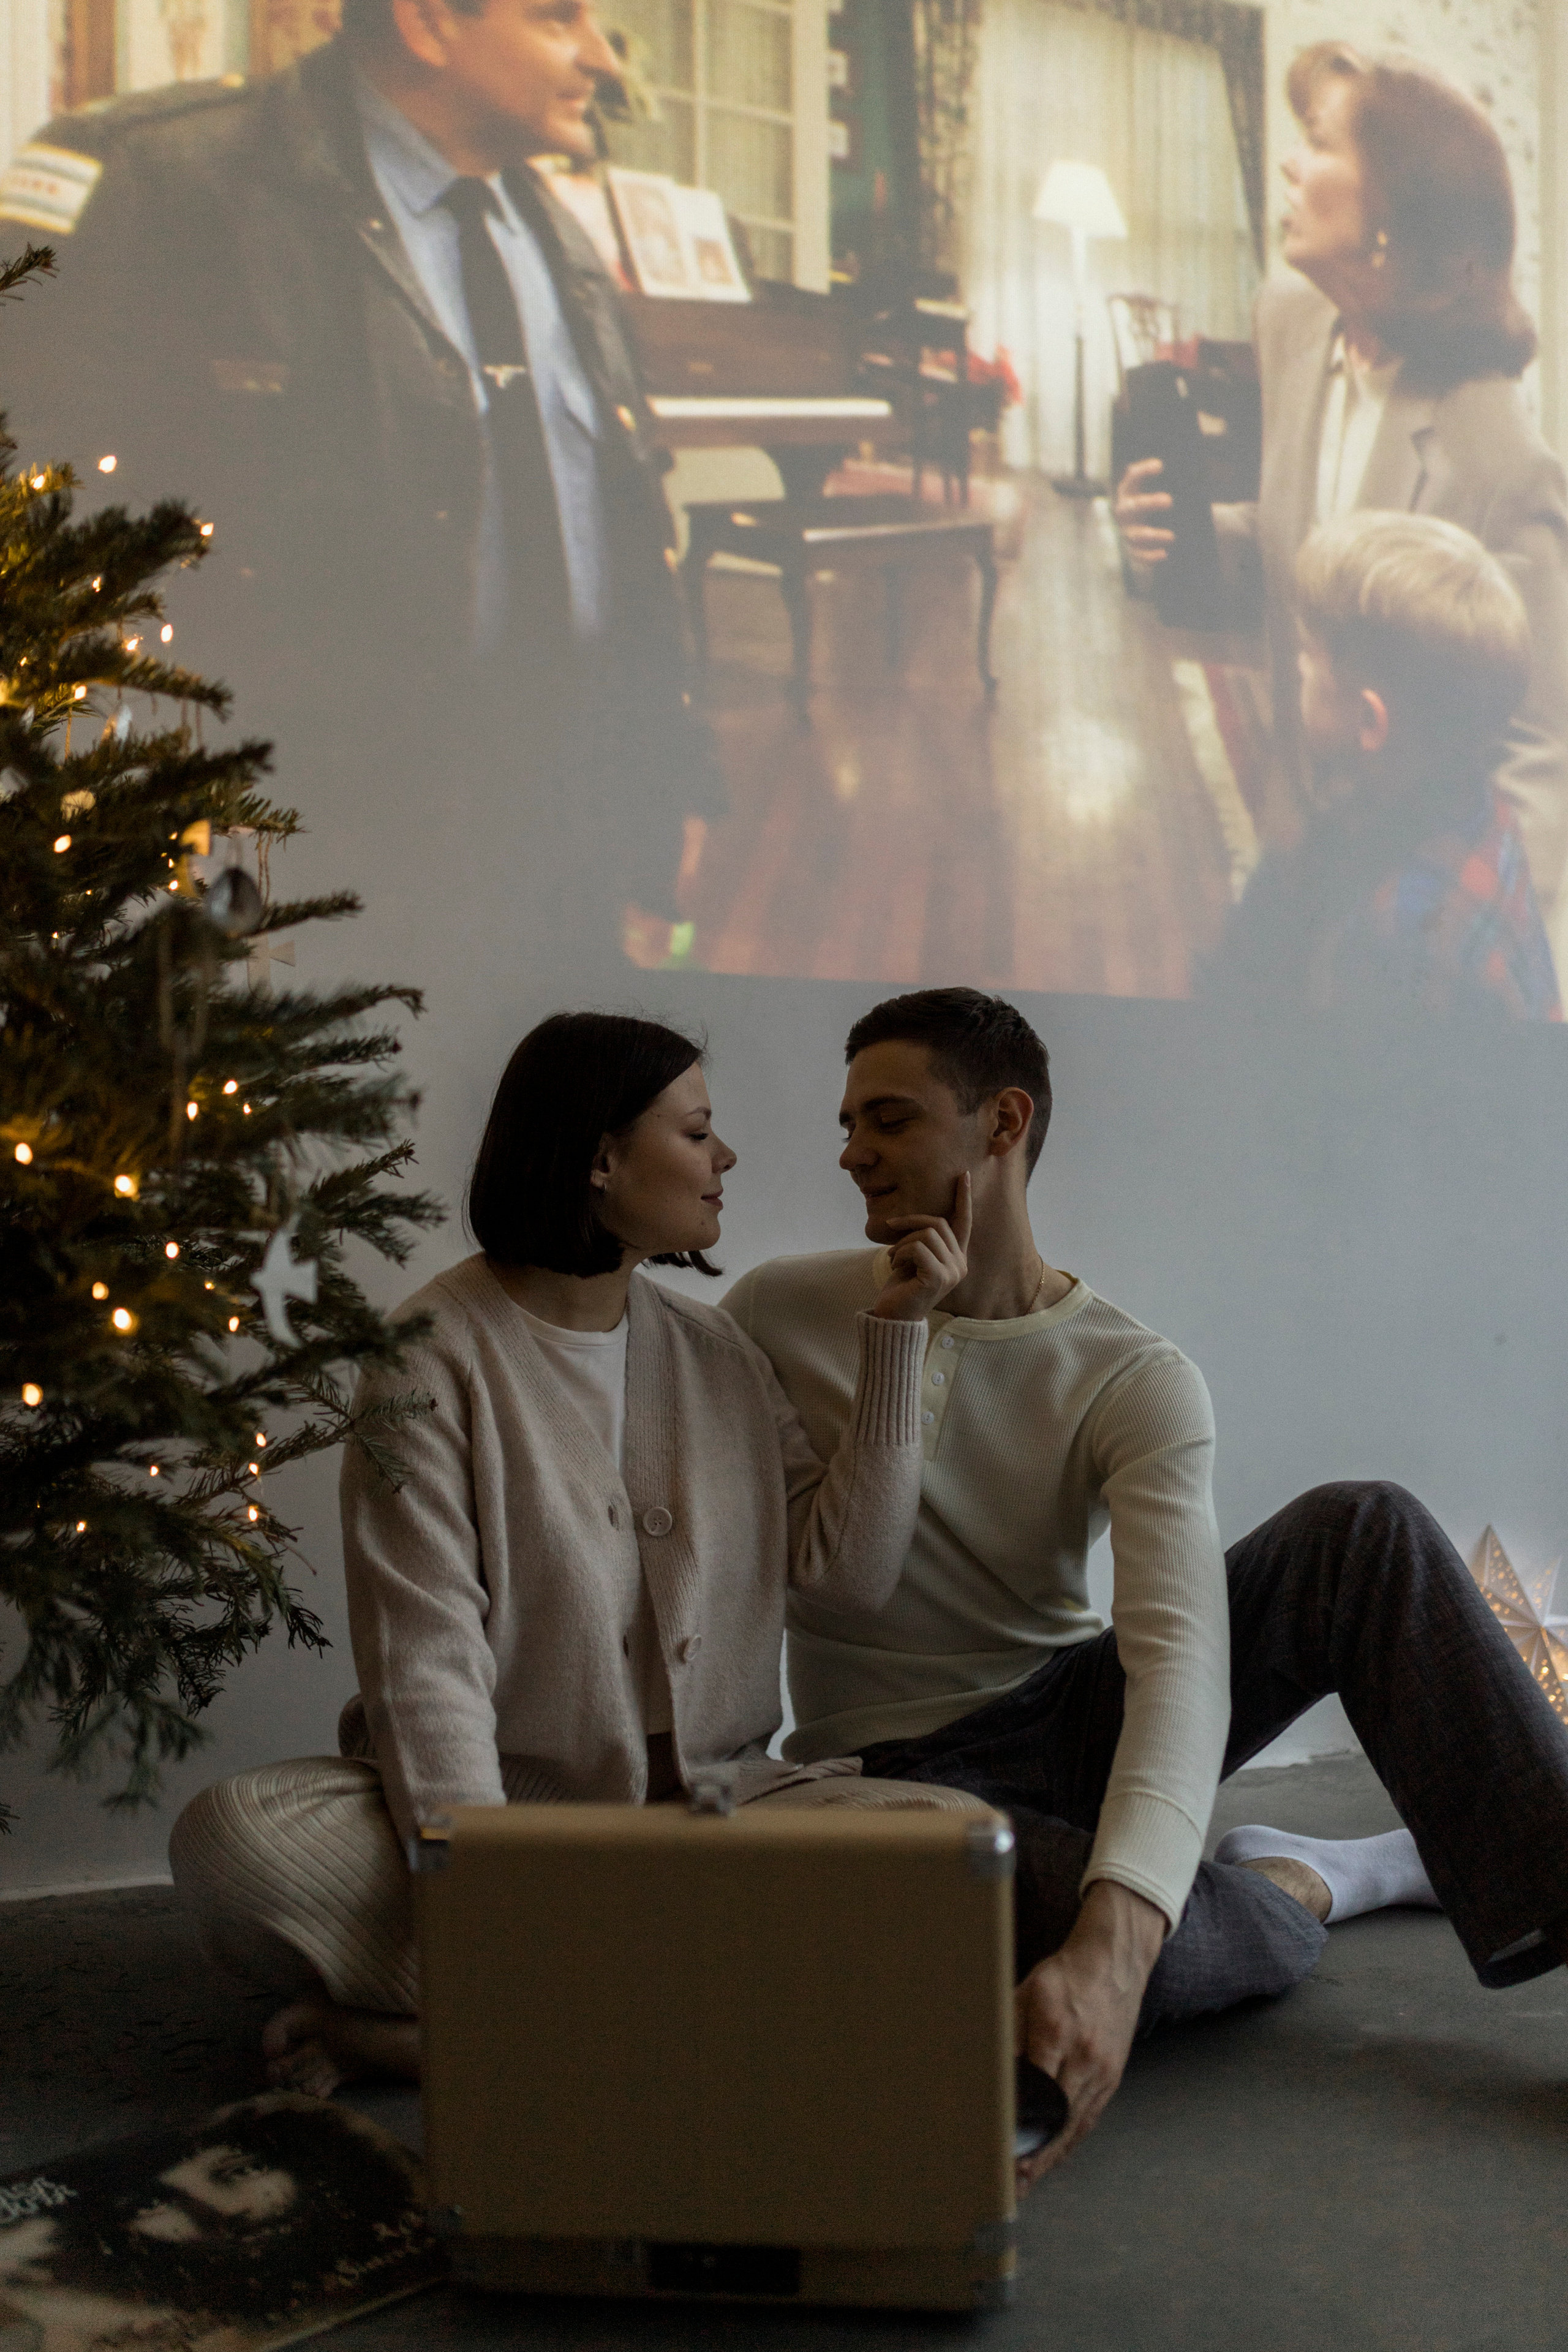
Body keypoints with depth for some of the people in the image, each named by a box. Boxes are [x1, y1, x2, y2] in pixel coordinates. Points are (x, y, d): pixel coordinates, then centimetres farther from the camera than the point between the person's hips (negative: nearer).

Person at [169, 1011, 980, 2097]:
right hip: (505, 1801, -4)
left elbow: (850, 1571, 4)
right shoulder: (436, 1356, -6)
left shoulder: (715, 1349, 12)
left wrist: (895, 1334, 0)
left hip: (703, 1801, 4)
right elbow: (425, 1662, -16)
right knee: (231, 1835, -30)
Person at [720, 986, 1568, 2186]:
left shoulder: (1135, 1379, -11)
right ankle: (1309, 1881, -2)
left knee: (1364, 1531, -21)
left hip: (1071, 1718, 2)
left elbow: (1178, 1652, -26)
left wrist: (1113, 1943, -44)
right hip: (899, 1769, -2)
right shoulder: (781, 1314, -6)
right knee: (1144, 1944, -36)